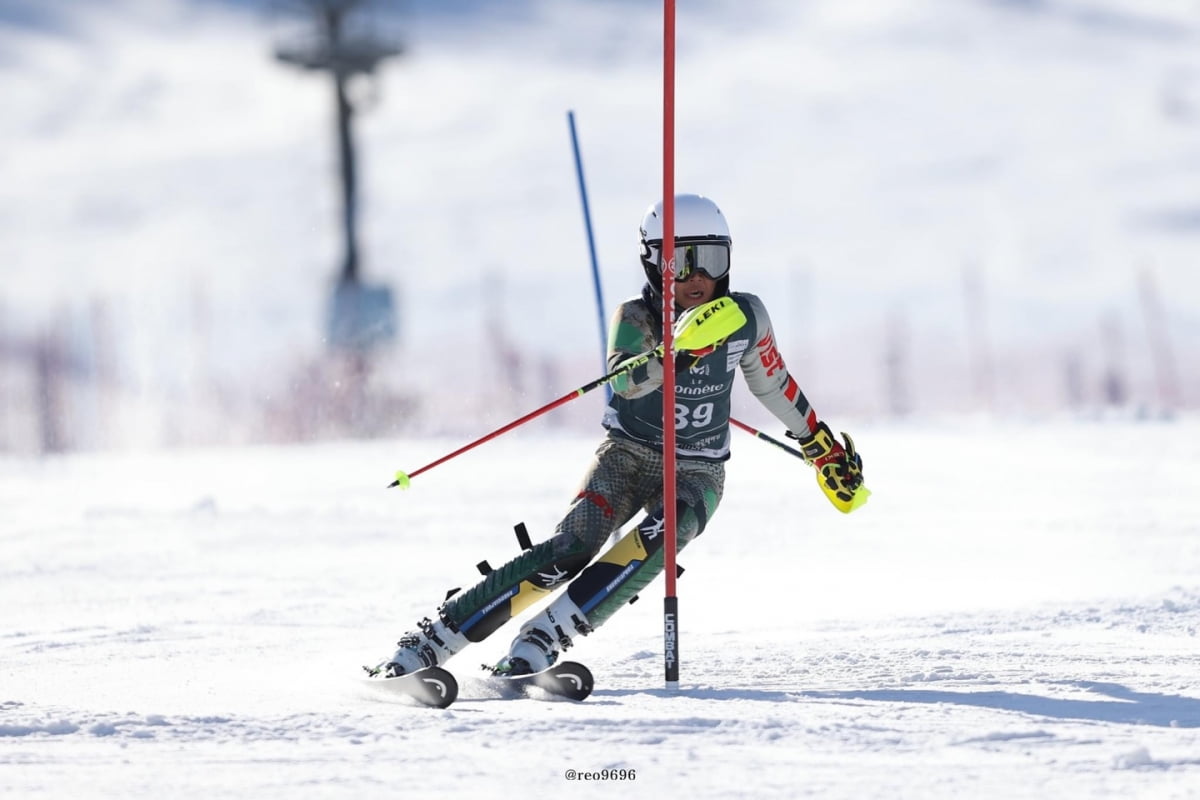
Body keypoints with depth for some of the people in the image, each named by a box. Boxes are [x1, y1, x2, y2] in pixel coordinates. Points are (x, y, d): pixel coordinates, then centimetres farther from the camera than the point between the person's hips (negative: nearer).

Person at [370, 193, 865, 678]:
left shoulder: (745, 317, -7)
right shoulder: (637, 319, -15)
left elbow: (773, 383, 13)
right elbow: (624, 379, -36)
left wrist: (824, 447, 22)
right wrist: (678, 353, -55)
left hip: (697, 471, 2)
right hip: (627, 455, -2)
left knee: (664, 533, -32)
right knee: (570, 550, -25)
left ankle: (539, 645, -39)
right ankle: (425, 644, -24)